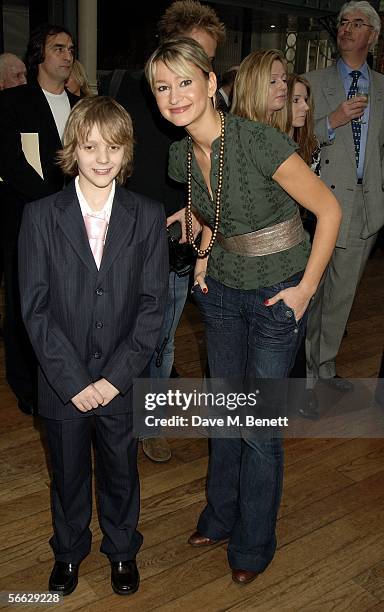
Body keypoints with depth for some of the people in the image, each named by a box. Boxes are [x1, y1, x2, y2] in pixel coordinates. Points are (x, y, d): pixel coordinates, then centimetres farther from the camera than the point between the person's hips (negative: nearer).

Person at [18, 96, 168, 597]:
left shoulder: (148, 217, -5)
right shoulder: (40, 216, -8)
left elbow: (152, 305, -7)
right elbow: (35, 309, -9)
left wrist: (115, 376, -13)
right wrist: (73, 381, -14)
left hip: (123, 381, 1)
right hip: (63, 383, 0)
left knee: (121, 472, 18)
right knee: (68, 475, 19)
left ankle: (122, 550, 44)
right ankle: (69, 550, 45)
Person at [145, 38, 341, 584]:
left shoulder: (260, 141, -23)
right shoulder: (182, 155, -2)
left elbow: (329, 209, -16)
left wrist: (306, 287, -14)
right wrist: (204, 257, 6)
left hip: (277, 297, -6)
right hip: (222, 292, 6)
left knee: (259, 426, 3)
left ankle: (254, 543, 27)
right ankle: (220, 516, 40)